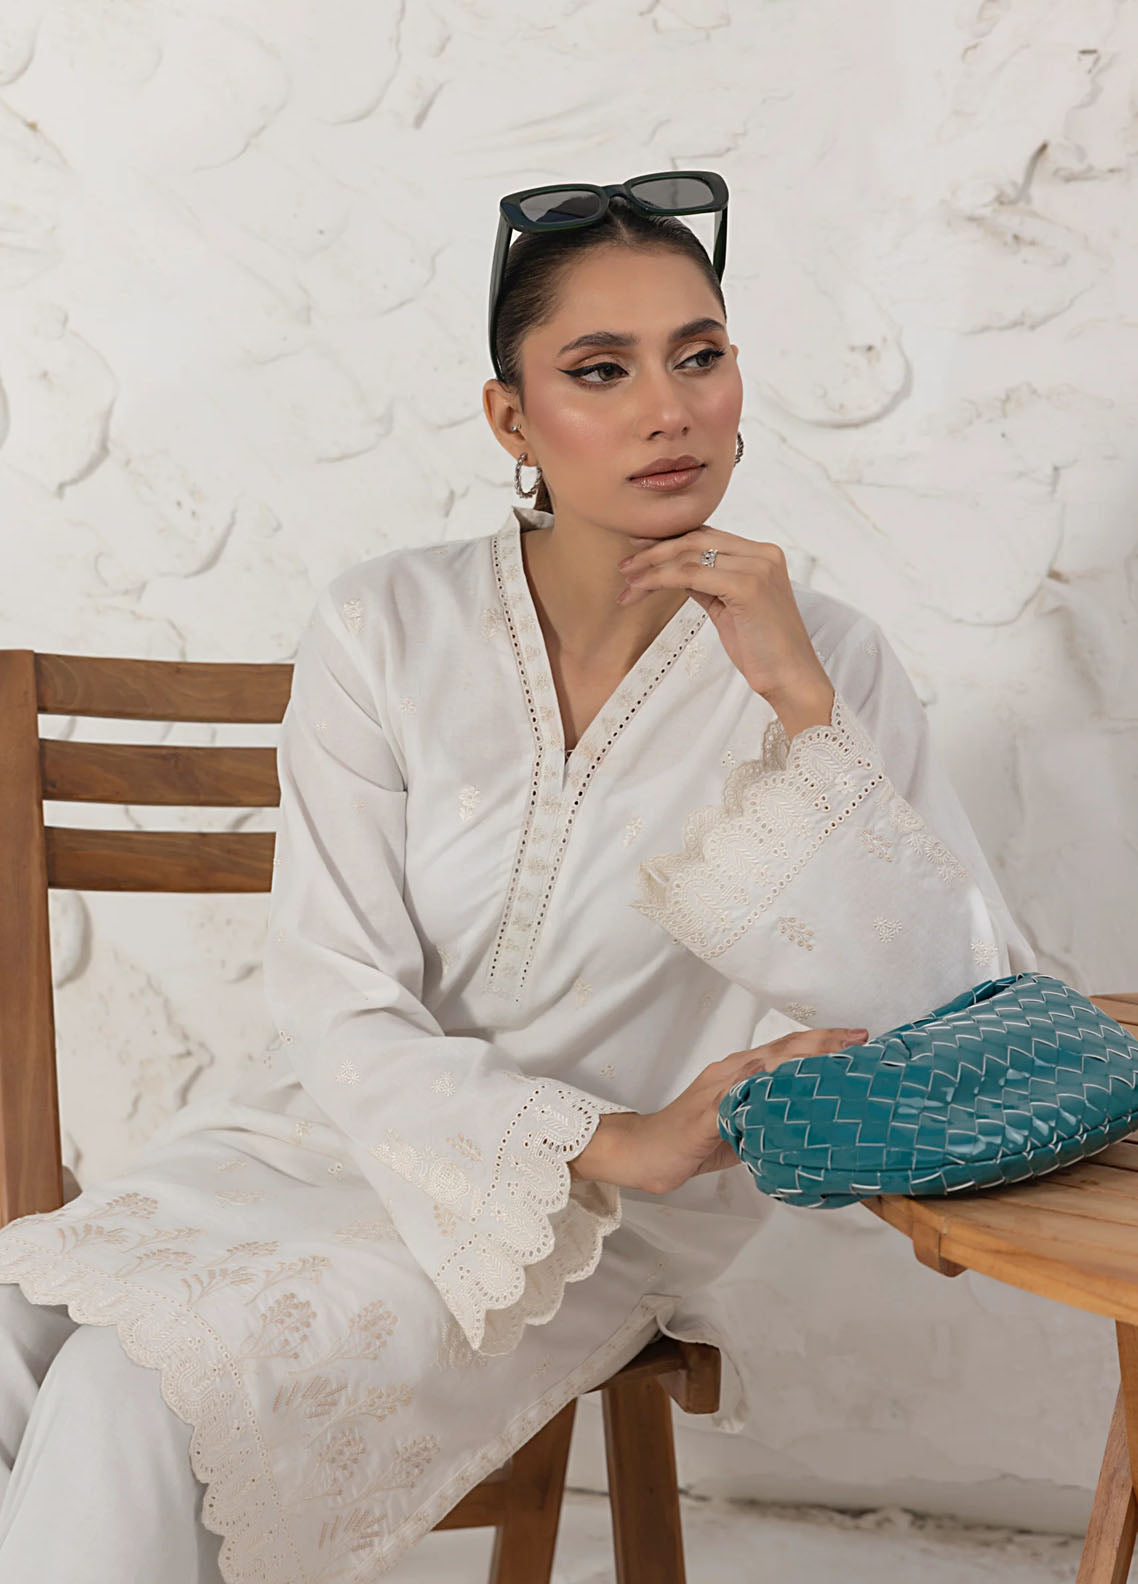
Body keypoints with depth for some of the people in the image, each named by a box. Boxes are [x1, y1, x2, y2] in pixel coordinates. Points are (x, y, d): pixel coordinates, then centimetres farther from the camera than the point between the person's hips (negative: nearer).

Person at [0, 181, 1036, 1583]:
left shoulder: (821, 659, -7)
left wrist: (802, 703, -22)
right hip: (332, 1135, 2)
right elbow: (341, 1009, -8)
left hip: (591, 1232, -2)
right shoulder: (384, 630, -7)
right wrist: (608, 1140, -24)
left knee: (135, 1402, -26)